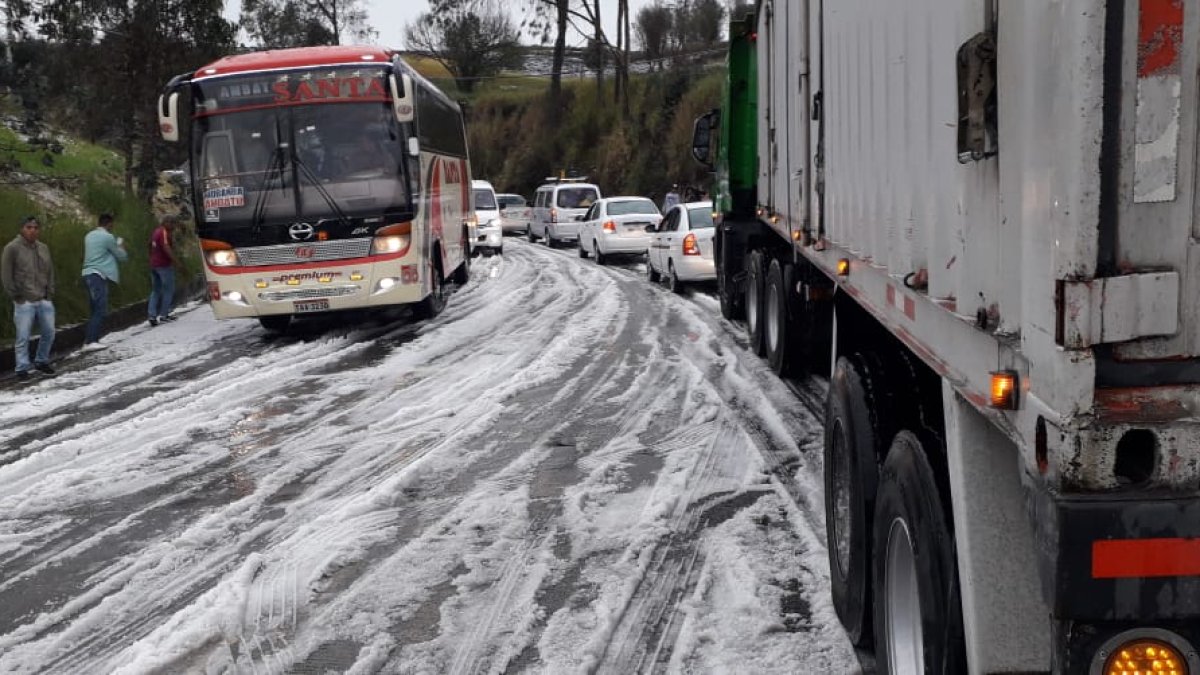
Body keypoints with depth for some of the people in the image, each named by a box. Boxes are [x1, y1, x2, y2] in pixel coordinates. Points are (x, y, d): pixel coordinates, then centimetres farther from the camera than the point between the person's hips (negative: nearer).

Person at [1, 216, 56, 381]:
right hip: (24, 302, -5)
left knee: (49, 333, 11)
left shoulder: (44, 248, 9)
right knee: (23, 337, -3)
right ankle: (22, 369, 6)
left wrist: (50, 293, 8)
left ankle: (42, 361, 29)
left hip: (44, 301, 5)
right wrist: (15, 295, -8)